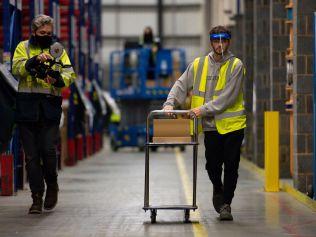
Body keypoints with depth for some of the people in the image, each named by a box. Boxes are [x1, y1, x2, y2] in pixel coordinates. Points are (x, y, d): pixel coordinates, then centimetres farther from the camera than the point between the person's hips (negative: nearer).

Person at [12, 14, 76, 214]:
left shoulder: (58, 50, 13)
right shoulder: (24, 47, 9)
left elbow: (70, 74, 2)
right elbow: (17, 68, -7)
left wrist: (59, 78, -20)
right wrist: (34, 61, -24)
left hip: (50, 107, 0)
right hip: (27, 107, 0)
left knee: (49, 150, -10)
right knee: (31, 155, 2)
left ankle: (52, 185, 17)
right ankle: (37, 198, 7)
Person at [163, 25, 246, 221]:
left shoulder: (236, 66, -5)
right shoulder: (198, 65, 7)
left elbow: (228, 97, -14)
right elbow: (182, 85, 9)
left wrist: (204, 109, -20)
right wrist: (170, 103, -9)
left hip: (232, 124, -2)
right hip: (211, 126, 2)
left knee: (231, 166, -1)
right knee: (212, 166, 3)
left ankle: (226, 203, 11)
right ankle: (218, 189, 34)